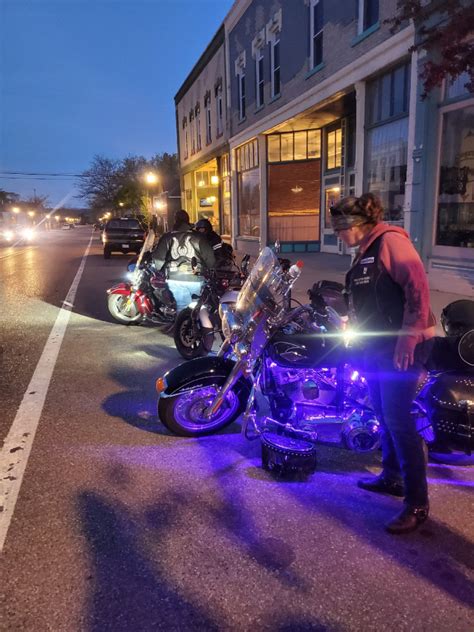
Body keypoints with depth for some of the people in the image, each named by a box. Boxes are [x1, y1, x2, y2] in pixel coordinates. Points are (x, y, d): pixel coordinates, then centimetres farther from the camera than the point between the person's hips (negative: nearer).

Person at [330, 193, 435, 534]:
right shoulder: (365, 253, 16)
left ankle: (417, 503, 3)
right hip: (376, 346, 10)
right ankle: (392, 477, 34)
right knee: (384, 415, 17)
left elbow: (418, 286, -20)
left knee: (398, 419, -8)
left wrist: (409, 337, -24)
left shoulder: (390, 240, -12)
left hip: (401, 346, -10)